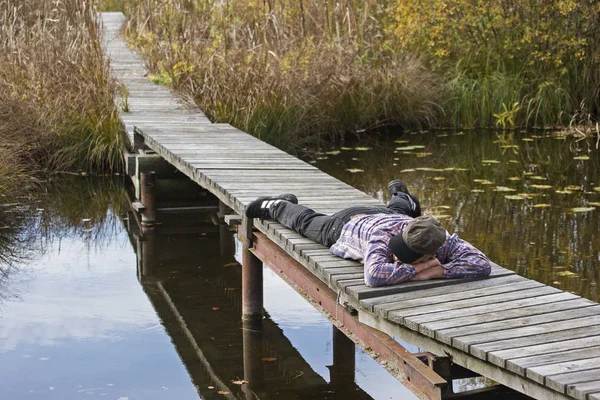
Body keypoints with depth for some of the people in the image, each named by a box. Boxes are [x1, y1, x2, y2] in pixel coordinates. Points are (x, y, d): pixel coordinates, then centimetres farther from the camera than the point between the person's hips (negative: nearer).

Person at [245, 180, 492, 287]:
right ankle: (278, 206, 61)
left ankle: (399, 193, 78)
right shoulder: (380, 237, -54)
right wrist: (415, 270, -63)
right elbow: (374, 275, -69)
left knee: (404, 208, 42)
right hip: (348, 224, -4)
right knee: (307, 222, 30)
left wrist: (439, 270, -60)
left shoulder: (444, 241, -45)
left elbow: (483, 264, -51)